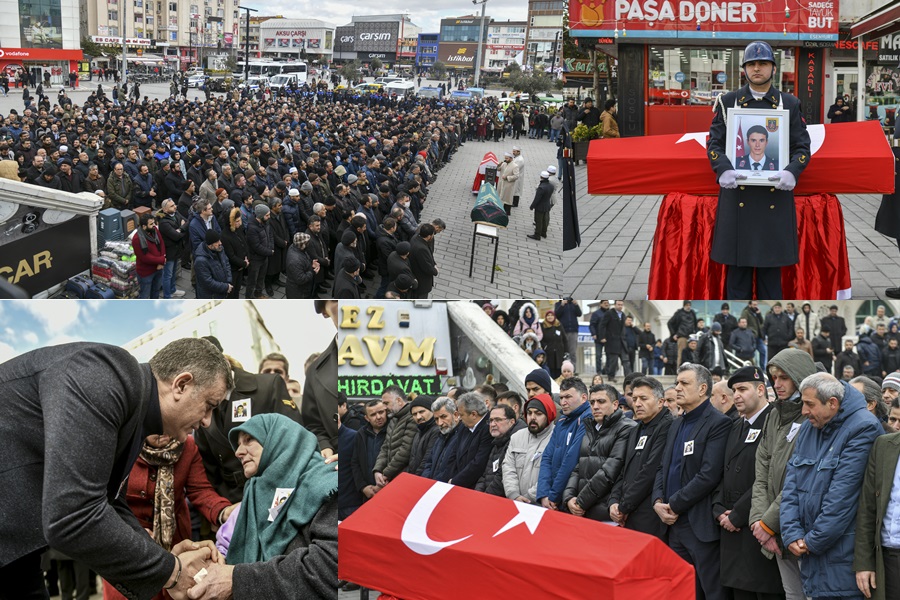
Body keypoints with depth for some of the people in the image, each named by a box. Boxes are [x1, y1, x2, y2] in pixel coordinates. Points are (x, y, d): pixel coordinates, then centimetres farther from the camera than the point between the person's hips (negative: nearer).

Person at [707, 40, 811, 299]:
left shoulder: (789, 104, 8)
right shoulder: (728, 102, 8)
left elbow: (802, 147, 5)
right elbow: (714, 143, 4)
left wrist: (791, 172, -17)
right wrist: (723, 170, -16)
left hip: (775, 193, 0)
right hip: (738, 194, 0)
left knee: (771, 265, 5)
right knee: (737, 265, 3)